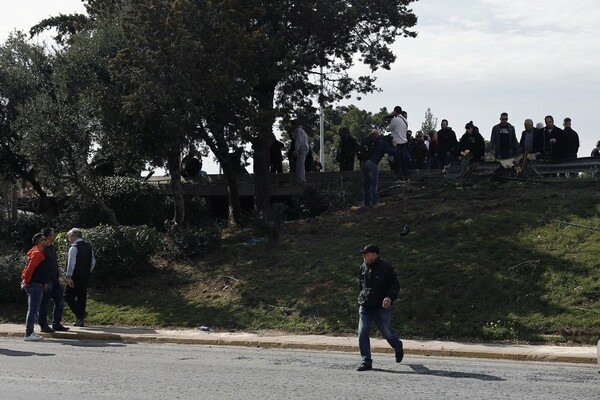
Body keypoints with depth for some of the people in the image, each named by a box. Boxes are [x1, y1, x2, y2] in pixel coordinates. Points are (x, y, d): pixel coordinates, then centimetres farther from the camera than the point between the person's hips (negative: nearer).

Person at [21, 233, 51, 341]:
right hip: (35, 285, -10)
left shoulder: (39, 253, 17)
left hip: (37, 284, 10)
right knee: (33, 310, -8)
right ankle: (28, 334, -6)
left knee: (33, 310, 13)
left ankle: (30, 332, 18)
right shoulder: (37, 253, -15)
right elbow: (29, 269, -21)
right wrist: (26, 281, -11)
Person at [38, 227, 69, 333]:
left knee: (60, 300, 10)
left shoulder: (53, 248, 14)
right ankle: (43, 325, 7)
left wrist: (57, 277, 21)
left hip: (54, 279, 9)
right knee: (44, 303, -1)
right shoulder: (43, 248, -14)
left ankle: (56, 324, 18)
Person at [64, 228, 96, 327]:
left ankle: (80, 314, -17)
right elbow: (93, 262, 14)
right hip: (86, 277, 7)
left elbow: (71, 263, -17)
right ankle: (80, 321, 14)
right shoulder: (89, 247, 11)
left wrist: (69, 276, -17)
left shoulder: (74, 248, -11)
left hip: (76, 277, -7)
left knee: (68, 296, 0)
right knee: (82, 297, 12)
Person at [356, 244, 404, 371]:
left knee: (387, 332, 9)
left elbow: (395, 285, -8)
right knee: (362, 333, -8)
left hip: (382, 307, -5)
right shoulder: (363, 267, 7)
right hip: (365, 306, 5)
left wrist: (390, 297, -24)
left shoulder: (385, 267, -10)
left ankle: (398, 348, 41)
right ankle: (366, 361, -1)